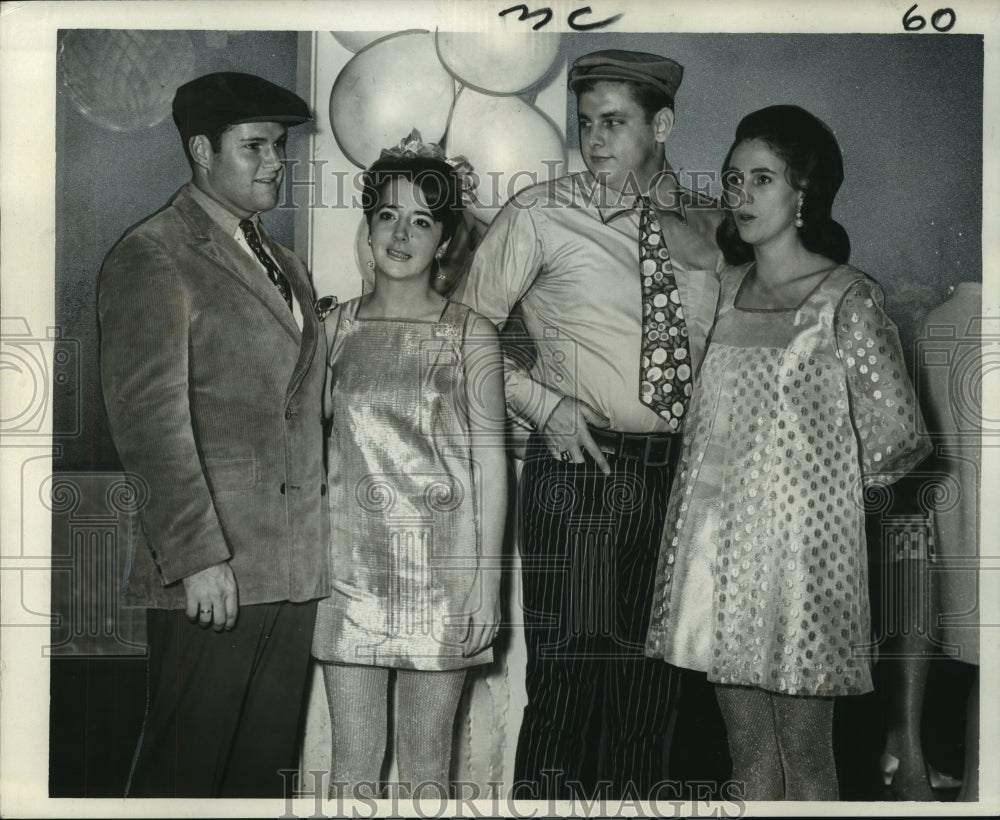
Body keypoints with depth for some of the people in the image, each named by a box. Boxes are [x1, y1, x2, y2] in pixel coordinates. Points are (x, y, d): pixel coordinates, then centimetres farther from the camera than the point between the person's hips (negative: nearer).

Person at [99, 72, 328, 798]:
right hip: (211, 572, -7)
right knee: (185, 772, 2)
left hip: (293, 568, 7)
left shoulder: (286, 266, 19)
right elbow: (149, 417, -13)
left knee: (266, 768, 12)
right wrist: (197, 555, -18)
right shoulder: (151, 260, -6)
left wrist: (318, 534, 13)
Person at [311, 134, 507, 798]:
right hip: (349, 562, 2)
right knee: (353, 761, 7)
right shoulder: (336, 327, 7)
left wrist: (488, 580, -5)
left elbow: (490, 463, 0)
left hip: (442, 567, -2)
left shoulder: (470, 334, 0)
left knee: (426, 762, 7)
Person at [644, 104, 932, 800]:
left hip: (800, 549, -5)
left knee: (803, 761, 5)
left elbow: (896, 438, -9)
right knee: (749, 755, 14)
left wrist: (815, 480, 3)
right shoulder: (726, 288, 9)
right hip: (718, 549, 5)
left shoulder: (846, 298, -9)